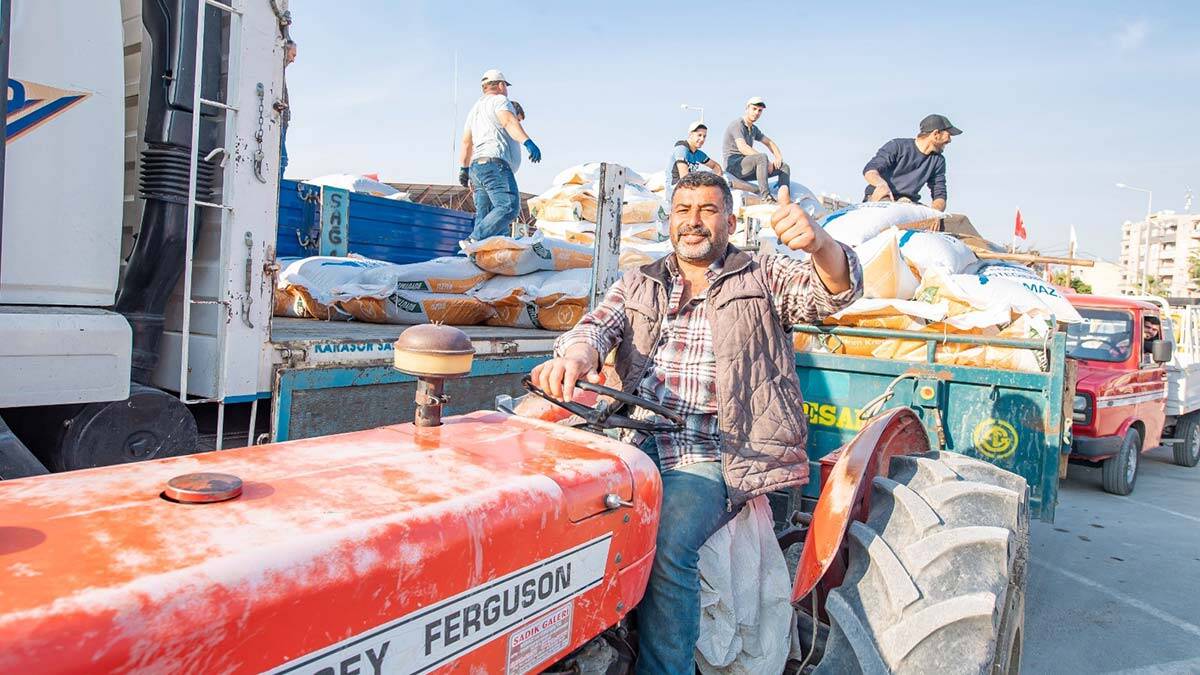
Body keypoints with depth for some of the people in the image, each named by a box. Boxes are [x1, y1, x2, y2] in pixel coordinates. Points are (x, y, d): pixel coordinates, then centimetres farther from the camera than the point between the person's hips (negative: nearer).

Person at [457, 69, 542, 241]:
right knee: (509, 207, -23)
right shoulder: (499, 100, 5)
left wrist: (464, 168, 37)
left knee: (484, 217, 2)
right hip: (495, 163, -10)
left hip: (476, 166, 10)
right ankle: (475, 241, -35)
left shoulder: (475, 108, 31)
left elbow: (466, 142, 32)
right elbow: (509, 122, -16)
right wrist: (528, 142, -29)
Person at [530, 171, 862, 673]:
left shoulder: (764, 278, 12)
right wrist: (577, 356, -22)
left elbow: (837, 290, -4)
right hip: (637, 444, 4)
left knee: (666, 545, -29)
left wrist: (818, 242, -28)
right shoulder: (638, 285, 20)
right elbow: (598, 325, 4)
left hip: (710, 457, -3)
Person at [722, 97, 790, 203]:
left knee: (784, 167, 0)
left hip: (748, 169, 9)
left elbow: (770, 143, 25)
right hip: (734, 165, -9)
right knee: (762, 157, -36)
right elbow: (743, 148, -23)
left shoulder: (754, 129, 20)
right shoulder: (738, 124, -8)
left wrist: (778, 157, 3)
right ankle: (766, 198, -42)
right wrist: (767, 161, -25)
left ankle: (785, 202, -22)